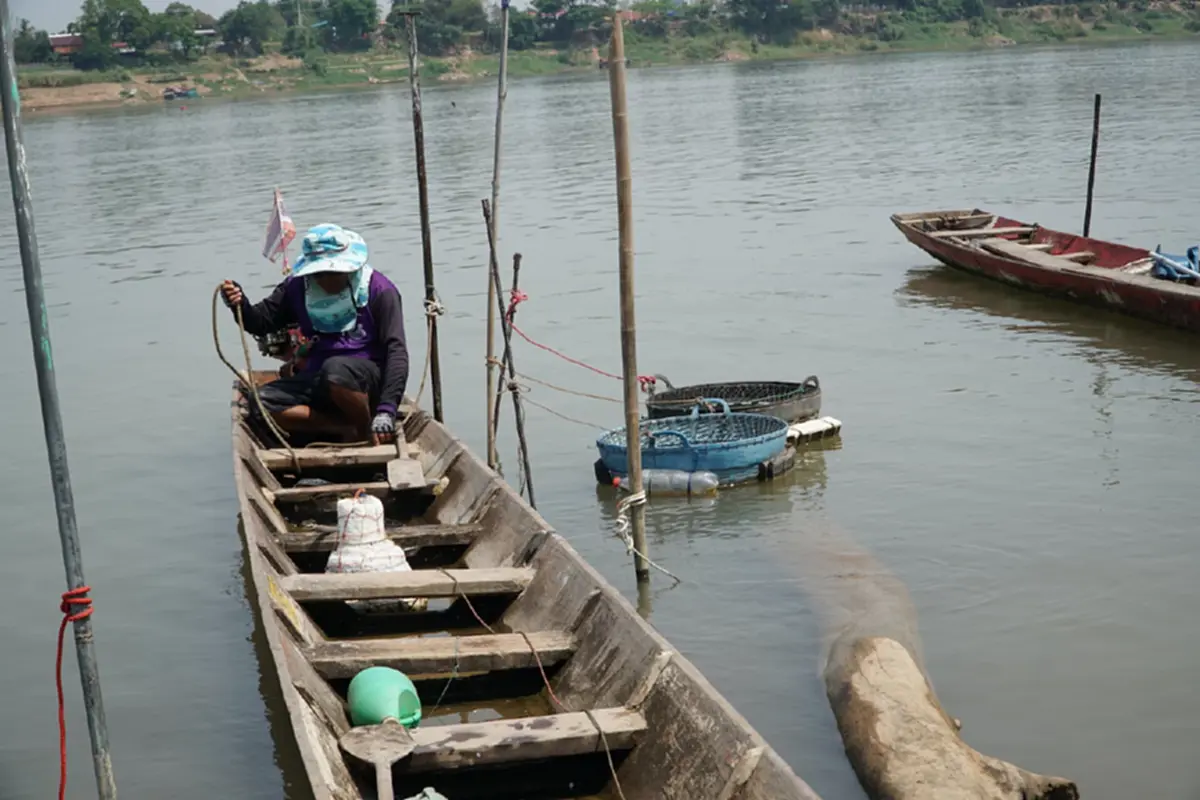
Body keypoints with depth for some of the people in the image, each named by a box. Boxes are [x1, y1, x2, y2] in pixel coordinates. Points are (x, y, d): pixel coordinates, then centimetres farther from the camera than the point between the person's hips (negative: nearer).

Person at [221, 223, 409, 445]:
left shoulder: (379, 290, -7)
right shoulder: (298, 287, 5)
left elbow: (396, 351, -14)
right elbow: (260, 323, 7)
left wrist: (386, 410, -27)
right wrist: (240, 305, -18)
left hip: (368, 379, -5)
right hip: (317, 381, 5)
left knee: (335, 368, -38)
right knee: (262, 403, -20)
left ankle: (367, 433, -14)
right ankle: (348, 428, -18)